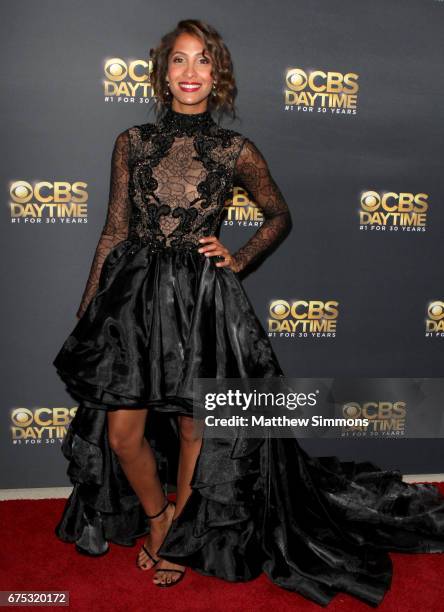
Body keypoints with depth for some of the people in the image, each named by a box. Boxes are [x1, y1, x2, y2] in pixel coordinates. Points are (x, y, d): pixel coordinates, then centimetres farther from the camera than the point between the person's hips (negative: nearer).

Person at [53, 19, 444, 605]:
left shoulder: (236, 150, 2)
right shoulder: (132, 141, 7)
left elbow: (280, 215, 15)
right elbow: (114, 232, 8)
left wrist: (237, 261, 0)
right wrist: (86, 312, 8)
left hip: (202, 299, -2)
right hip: (134, 292, 2)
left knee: (194, 428, 9)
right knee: (121, 431, 5)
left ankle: (177, 529, 38)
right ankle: (158, 520, 36)